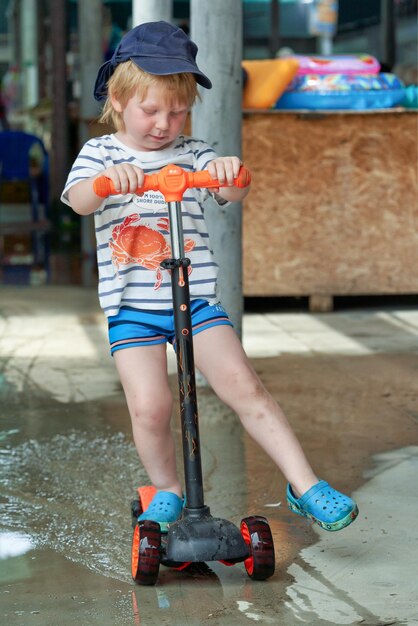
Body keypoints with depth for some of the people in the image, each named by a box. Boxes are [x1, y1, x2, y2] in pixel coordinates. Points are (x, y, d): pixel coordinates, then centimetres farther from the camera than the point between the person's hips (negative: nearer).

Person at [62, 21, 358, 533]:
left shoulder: (193, 154, 7)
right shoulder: (101, 152, 5)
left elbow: (233, 193, -8)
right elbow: (79, 200, -15)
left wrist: (230, 172, -33)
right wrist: (108, 178, -37)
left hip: (196, 299, 0)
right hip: (131, 307, 0)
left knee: (243, 385, -12)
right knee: (149, 406, -13)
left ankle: (304, 486, -6)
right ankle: (166, 491, 14)